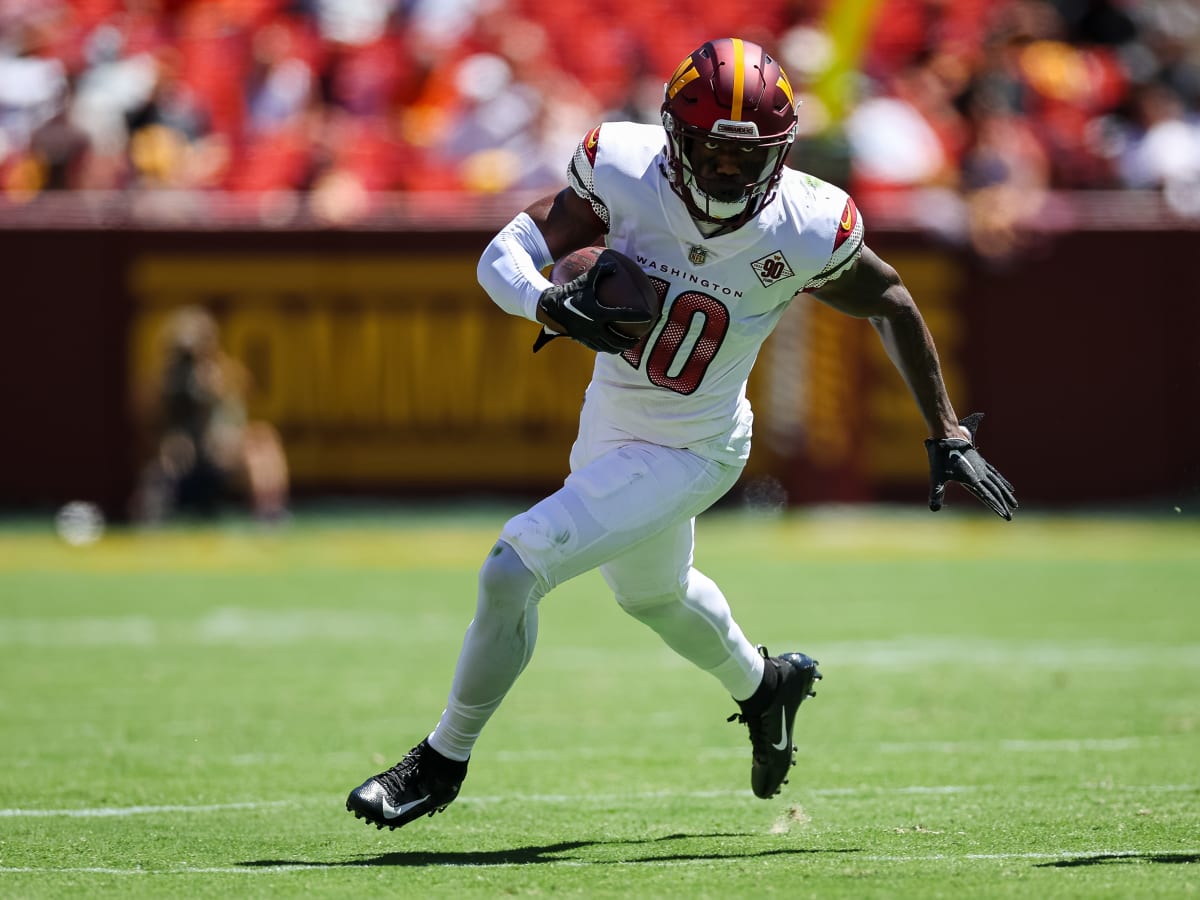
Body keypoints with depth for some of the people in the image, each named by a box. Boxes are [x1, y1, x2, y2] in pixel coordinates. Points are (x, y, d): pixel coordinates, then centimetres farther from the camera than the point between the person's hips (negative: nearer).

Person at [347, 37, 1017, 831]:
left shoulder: (805, 229, -24)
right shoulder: (625, 174, -21)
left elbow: (892, 307, -6)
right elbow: (505, 255, -17)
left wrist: (949, 436, -2)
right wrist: (550, 304, -40)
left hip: (686, 457, -5)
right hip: (610, 421, 5)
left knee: (514, 571, -17)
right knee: (653, 592, 31)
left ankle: (443, 764, 4)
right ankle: (763, 684, 62)